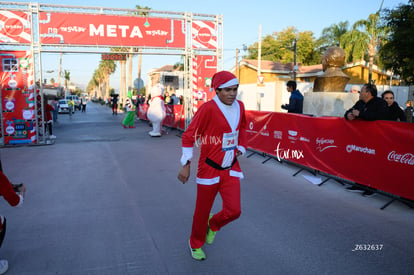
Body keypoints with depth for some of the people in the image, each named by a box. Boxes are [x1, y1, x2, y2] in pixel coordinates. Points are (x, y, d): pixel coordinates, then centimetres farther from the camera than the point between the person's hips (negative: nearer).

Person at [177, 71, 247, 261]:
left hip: (231, 169, 5)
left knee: (233, 211, -3)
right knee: (202, 212, 9)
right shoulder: (208, 108, -17)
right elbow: (189, 136, -13)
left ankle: (213, 225, 32)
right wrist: (186, 165, -15)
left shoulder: (239, 106, 3)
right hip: (209, 168, -5)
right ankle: (196, 244, 37)